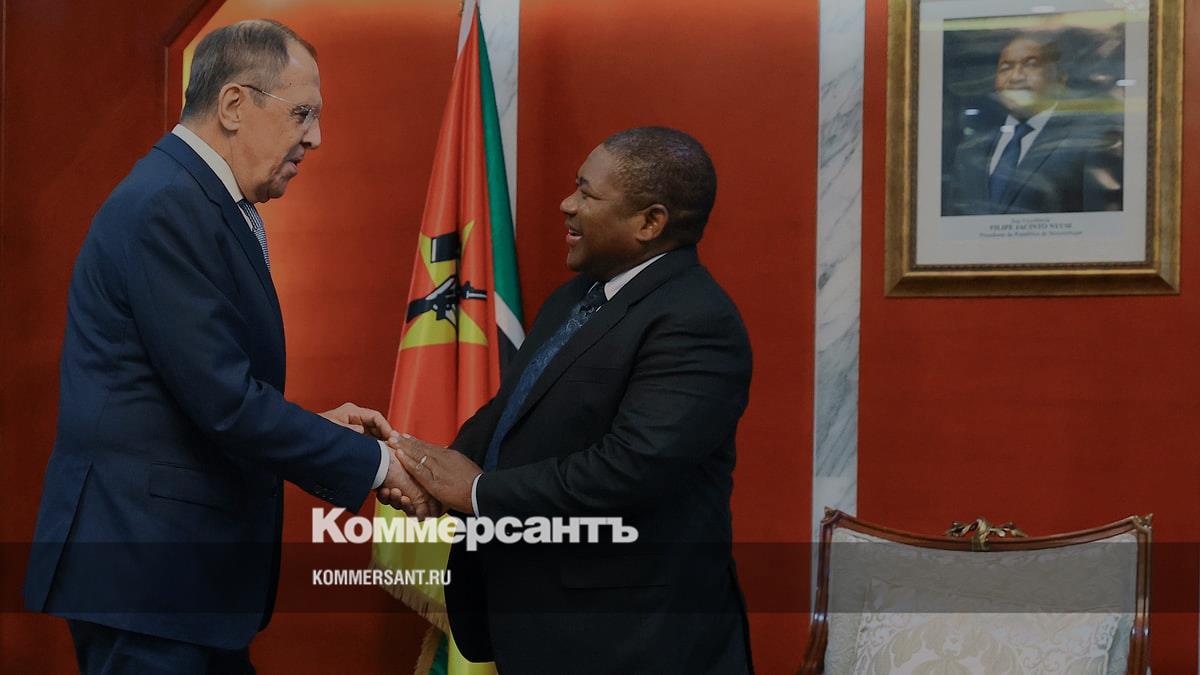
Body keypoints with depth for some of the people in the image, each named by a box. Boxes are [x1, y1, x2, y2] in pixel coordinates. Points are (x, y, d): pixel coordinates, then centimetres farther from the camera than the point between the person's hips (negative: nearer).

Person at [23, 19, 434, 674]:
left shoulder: (204, 200, 14)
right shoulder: (169, 205, -17)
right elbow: (224, 401, -22)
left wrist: (316, 424, 8)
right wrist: (374, 465, -14)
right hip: (140, 563, -10)